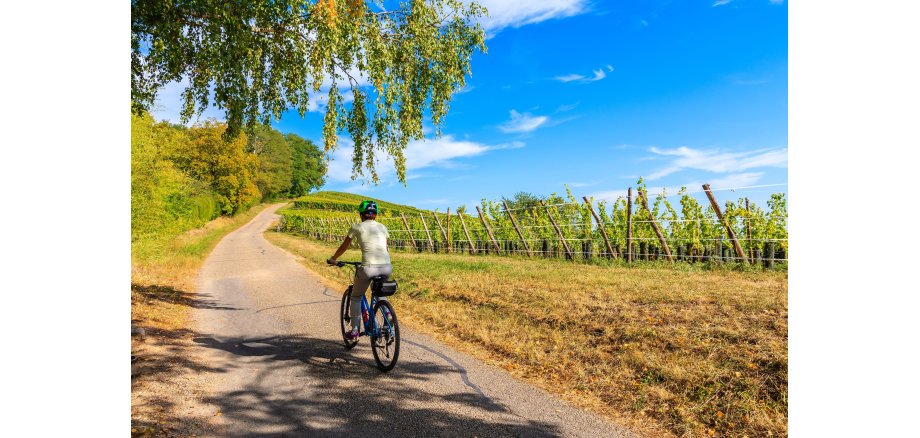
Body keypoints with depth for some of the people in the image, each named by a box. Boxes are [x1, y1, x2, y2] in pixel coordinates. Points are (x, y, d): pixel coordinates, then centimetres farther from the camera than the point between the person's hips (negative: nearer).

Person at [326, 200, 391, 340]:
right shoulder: (382, 227, 18)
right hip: (387, 268, 4)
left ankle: (355, 330, 22)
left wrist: (333, 259, 38)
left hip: (368, 268, -4)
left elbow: (343, 247, 21)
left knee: (356, 297, 22)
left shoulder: (357, 227, 8)